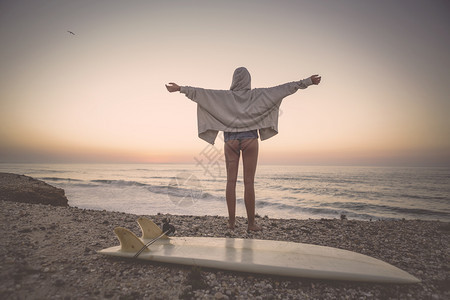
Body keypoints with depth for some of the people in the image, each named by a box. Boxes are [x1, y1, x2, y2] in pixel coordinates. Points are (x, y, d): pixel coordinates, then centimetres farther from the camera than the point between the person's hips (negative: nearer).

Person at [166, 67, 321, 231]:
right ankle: (251, 223, 7)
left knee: (231, 181, 4)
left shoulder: (225, 96, 4)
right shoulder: (257, 94, 4)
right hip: (250, 139, -1)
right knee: (249, 182, 0)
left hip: (231, 140, 1)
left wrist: (180, 88, 5)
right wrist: (307, 81, 10)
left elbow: (201, 92, -1)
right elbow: (284, 88, 4)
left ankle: (231, 221, 8)